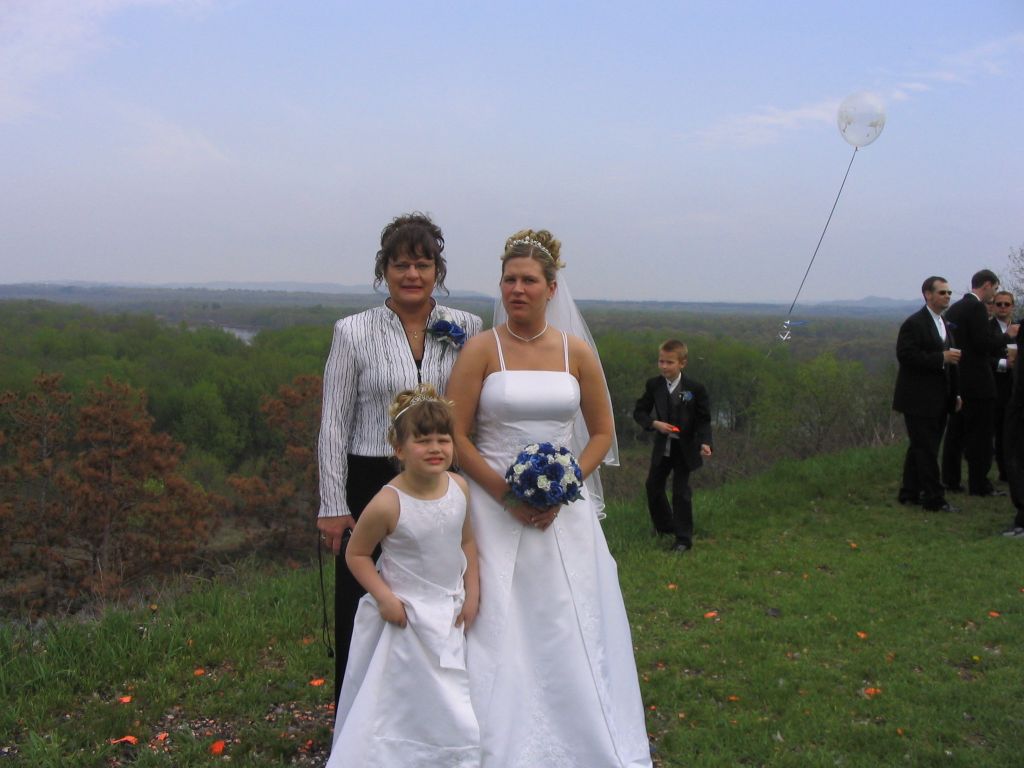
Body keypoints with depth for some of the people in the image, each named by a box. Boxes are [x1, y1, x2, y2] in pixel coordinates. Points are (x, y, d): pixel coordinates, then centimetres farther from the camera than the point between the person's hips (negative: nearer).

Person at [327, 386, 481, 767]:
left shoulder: (459, 487, -6)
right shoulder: (388, 504, -22)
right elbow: (356, 554, -10)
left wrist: (472, 592, 4)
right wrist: (385, 597, -18)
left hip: (449, 615, 5)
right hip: (405, 618, -5)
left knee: (449, 712, 16)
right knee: (400, 704, 5)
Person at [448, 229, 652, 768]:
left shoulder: (576, 353, 3)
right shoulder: (482, 349, -4)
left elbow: (602, 431, 9)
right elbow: (455, 435, -7)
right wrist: (507, 494, -14)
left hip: (565, 512, 2)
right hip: (495, 509, -2)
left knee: (572, 632, 8)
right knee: (499, 633, 2)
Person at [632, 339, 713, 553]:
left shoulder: (695, 389, -13)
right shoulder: (654, 385, -5)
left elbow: (703, 420, -10)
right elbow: (639, 411, 0)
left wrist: (704, 443, -25)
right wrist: (654, 423, -19)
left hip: (684, 448, -4)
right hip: (662, 446, 4)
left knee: (681, 492, -1)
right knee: (653, 486, 13)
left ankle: (684, 539, 10)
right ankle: (664, 525, 36)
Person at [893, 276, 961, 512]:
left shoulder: (945, 325, 17)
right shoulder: (914, 323, -11)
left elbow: (950, 362, 19)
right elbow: (906, 355, -21)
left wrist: (955, 393, 14)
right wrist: (941, 358, -22)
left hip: (938, 400, 9)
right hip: (919, 400, -9)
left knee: (921, 448, 13)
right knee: (926, 449, -5)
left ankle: (909, 493, 20)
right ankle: (934, 498, 0)